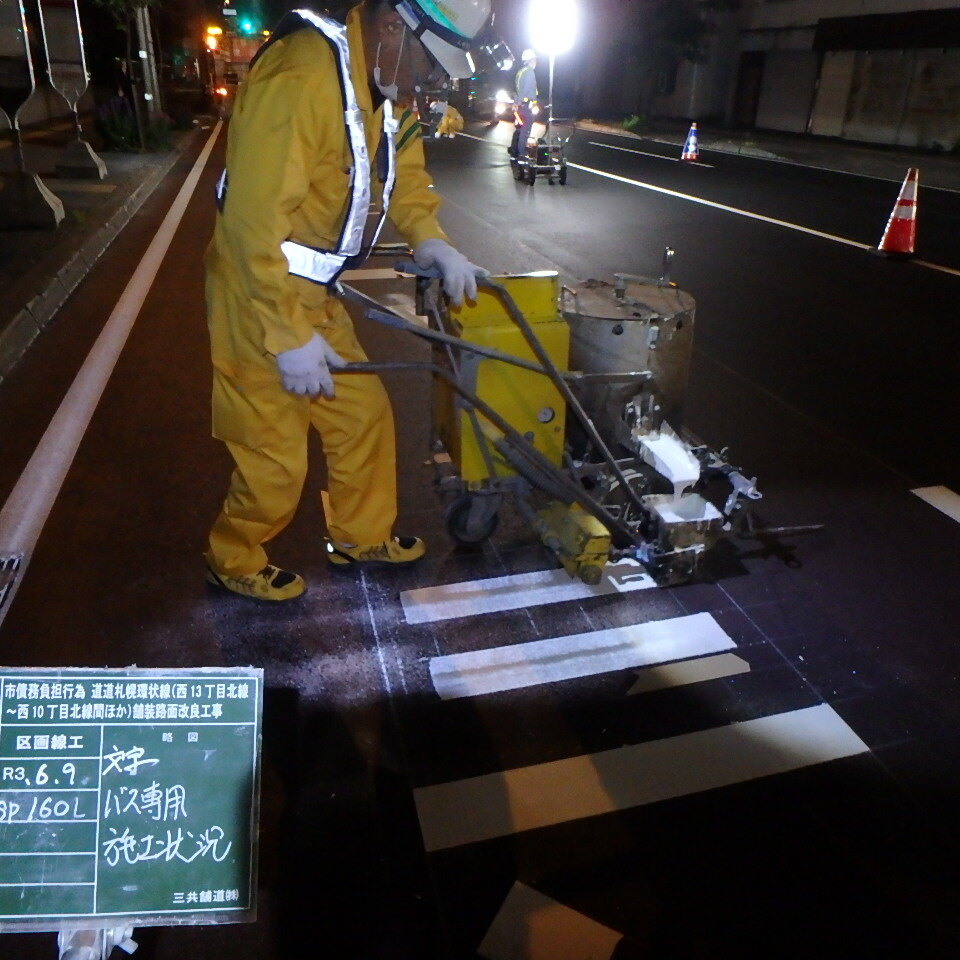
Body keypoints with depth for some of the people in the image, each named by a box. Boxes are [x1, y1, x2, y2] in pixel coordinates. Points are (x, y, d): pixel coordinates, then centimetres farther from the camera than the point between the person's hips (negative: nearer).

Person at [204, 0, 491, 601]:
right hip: (260, 299, -9)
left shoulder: (388, 81, 6)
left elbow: (404, 172, 13)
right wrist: (288, 337, -25)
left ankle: (363, 536, 34)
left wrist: (435, 244, -5)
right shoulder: (302, 77, -25)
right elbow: (255, 218, -28)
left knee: (364, 414, 14)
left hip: (315, 296, 9)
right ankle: (234, 560, 27)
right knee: (277, 457, 1)